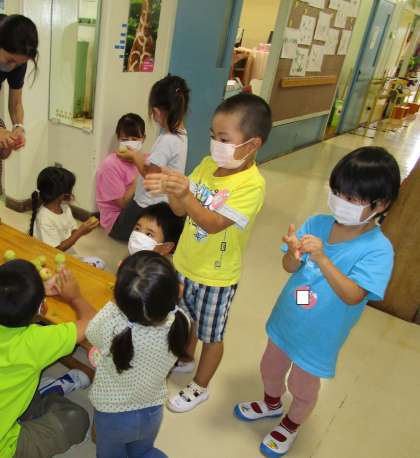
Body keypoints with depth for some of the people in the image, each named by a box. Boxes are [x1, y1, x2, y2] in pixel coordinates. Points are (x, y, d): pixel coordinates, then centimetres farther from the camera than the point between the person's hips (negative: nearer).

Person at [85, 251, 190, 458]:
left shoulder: (110, 322, -38)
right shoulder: (180, 321, -30)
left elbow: (89, 330, -13)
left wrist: (123, 297, -11)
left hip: (113, 413, -1)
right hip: (152, 411, 1)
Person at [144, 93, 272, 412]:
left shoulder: (252, 184, -26)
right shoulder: (208, 164, -5)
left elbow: (214, 224, -34)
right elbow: (180, 210, -6)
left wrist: (185, 195, -48)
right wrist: (171, 188, -26)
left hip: (216, 276, -6)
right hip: (185, 263, 7)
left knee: (211, 335, 17)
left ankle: (200, 388, 40)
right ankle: (185, 360, 57)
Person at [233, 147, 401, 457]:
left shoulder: (378, 249, -25)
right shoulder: (317, 224, -15)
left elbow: (353, 296, -33)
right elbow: (290, 268, -14)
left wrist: (322, 258, -45)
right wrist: (294, 254, -37)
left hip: (319, 336, -4)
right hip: (286, 320, 4)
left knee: (302, 388, 22)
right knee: (270, 369, 28)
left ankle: (291, 425, 56)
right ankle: (272, 404, 62)